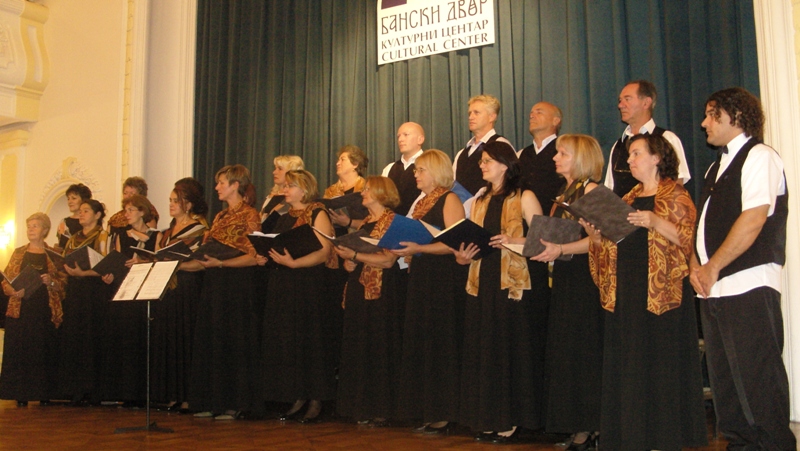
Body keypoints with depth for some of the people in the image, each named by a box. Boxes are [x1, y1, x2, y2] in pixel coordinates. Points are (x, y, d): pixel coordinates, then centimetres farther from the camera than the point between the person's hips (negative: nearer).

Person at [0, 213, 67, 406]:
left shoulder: (54, 256, 7)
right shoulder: (18, 253, 11)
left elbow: (63, 283, 5)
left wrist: (51, 282, -15)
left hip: (46, 311, -1)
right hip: (20, 309, 1)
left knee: (44, 350, -2)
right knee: (19, 349, -2)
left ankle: (44, 393, 5)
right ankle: (21, 394, 3)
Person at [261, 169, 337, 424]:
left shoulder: (318, 214, -4)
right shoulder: (285, 219, 19)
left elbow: (324, 252, -14)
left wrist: (293, 263, -24)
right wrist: (264, 257, 3)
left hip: (310, 286, -8)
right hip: (282, 287, 8)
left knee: (310, 341, -5)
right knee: (286, 343, 6)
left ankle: (316, 401, 2)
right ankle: (298, 399, 14)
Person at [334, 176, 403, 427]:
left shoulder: (392, 221, -7)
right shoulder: (365, 222, 19)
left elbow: (388, 260, -17)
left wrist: (354, 255, -19)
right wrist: (348, 262, 2)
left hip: (380, 291, -9)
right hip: (358, 289, 9)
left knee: (378, 347, -4)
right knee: (357, 349, 9)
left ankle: (381, 409, 3)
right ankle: (362, 406, 16)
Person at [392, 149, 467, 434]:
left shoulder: (449, 199, -6)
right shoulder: (421, 203, 19)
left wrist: (419, 248, -22)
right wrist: (404, 249, 7)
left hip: (445, 279, -8)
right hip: (421, 277, 9)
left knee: (441, 344, -6)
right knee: (419, 344, 7)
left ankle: (444, 414, 1)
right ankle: (427, 411, 13)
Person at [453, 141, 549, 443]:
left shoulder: (524, 198, 0)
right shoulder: (480, 201, 18)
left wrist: (515, 241, -21)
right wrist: (463, 256, -2)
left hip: (516, 285, -6)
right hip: (483, 285, 6)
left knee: (513, 351, -2)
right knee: (484, 351, 6)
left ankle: (511, 420, 7)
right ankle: (488, 419, 15)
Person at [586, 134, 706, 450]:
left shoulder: (675, 195, -1)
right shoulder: (628, 200, 18)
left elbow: (690, 239, -11)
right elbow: (612, 244, 16)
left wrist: (657, 223, -23)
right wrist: (595, 233, -2)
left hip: (663, 292, -6)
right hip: (626, 292, 6)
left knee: (662, 363, -3)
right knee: (628, 366, 6)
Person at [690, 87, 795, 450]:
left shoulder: (759, 157, -6)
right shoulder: (718, 167, 22)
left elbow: (753, 220, -17)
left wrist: (713, 268, -13)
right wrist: (696, 265, 4)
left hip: (748, 287, -9)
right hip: (713, 290, 9)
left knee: (757, 377, -6)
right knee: (724, 379, 13)